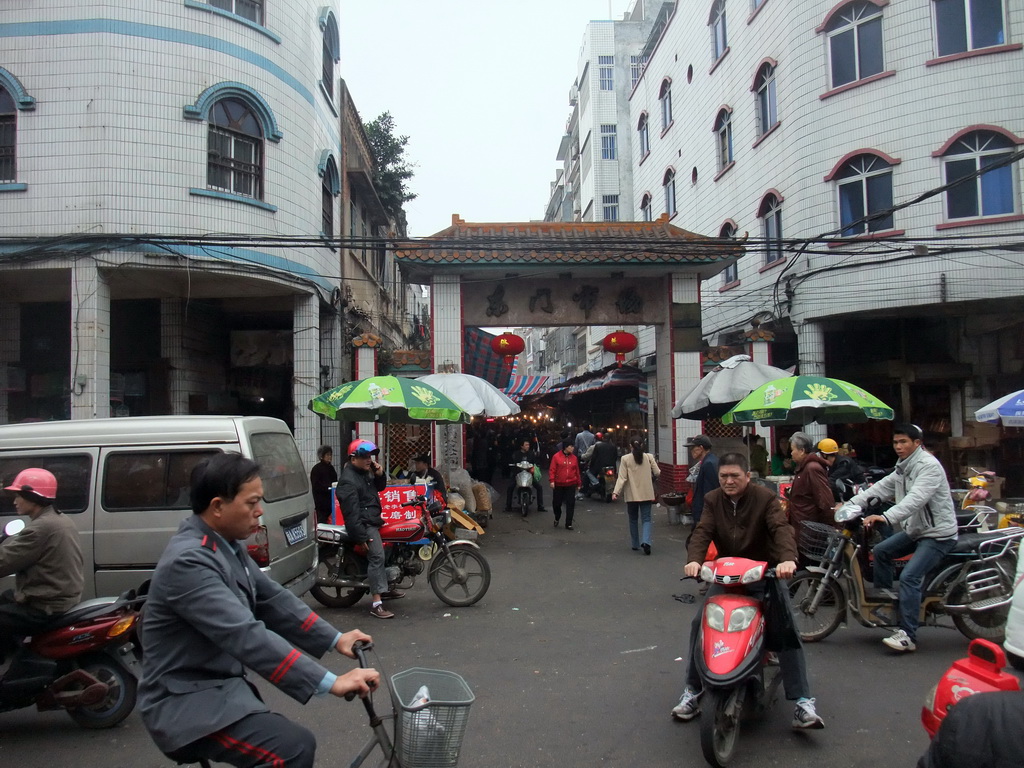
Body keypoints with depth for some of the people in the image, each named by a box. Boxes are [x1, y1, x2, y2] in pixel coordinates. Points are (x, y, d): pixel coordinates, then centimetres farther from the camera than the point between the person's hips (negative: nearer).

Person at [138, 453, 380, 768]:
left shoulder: (228, 544, 4)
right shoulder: (188, 561, -25)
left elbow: (272, 598, 8)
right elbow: (246, 636, -33)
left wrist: (335, 638, 1)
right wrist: (330, 682, -35)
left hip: (221, 683, 9)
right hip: (186, 700, -9)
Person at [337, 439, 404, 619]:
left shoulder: (365, 472, 12)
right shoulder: (348, 480, -19)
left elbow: (379, 487, 25)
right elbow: (352, 512, -23)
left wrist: (380, 474, 2)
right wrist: (362, 537, -26)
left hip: (373, 520, 11)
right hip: (364, 525, -11)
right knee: (377, 556, -22)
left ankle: (384, 589, 34)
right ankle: (376, 604, -25)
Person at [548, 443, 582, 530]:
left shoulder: (574, 458, 6)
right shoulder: (556, 457, -4)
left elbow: (577, 471, 12)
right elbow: (552, 469, -6)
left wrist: (579, 483, 14)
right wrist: (552, 480, -14)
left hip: (571, 485, 2)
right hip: (558, 485, -2)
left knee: (570, 504, -2)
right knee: (556, 503, 8)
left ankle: (568, 524, 5)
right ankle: (557, 518, 35)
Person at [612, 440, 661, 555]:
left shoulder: (625, 459, -5)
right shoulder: (649, 457, -2)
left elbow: (622, 478, -11)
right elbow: (657, 473, 0)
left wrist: (616, 492, -12)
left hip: (632, 495, 0)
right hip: (646, 494, 0)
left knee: (633, 520, 15)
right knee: (646, 519, 3)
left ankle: (635, 544, 21)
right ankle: (646, 541, -19)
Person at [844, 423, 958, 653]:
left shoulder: (928, 465, -19)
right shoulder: (902, 468, 12)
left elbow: (915, 499, -33)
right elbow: (881, 488, 7)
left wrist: (886, 517, -45)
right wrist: (850, 504, -5)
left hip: (938, 534, -10)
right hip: (915, 530, 10)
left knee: (909, 577, -19)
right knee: (881, 550, 10)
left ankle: (907, 636, -16)